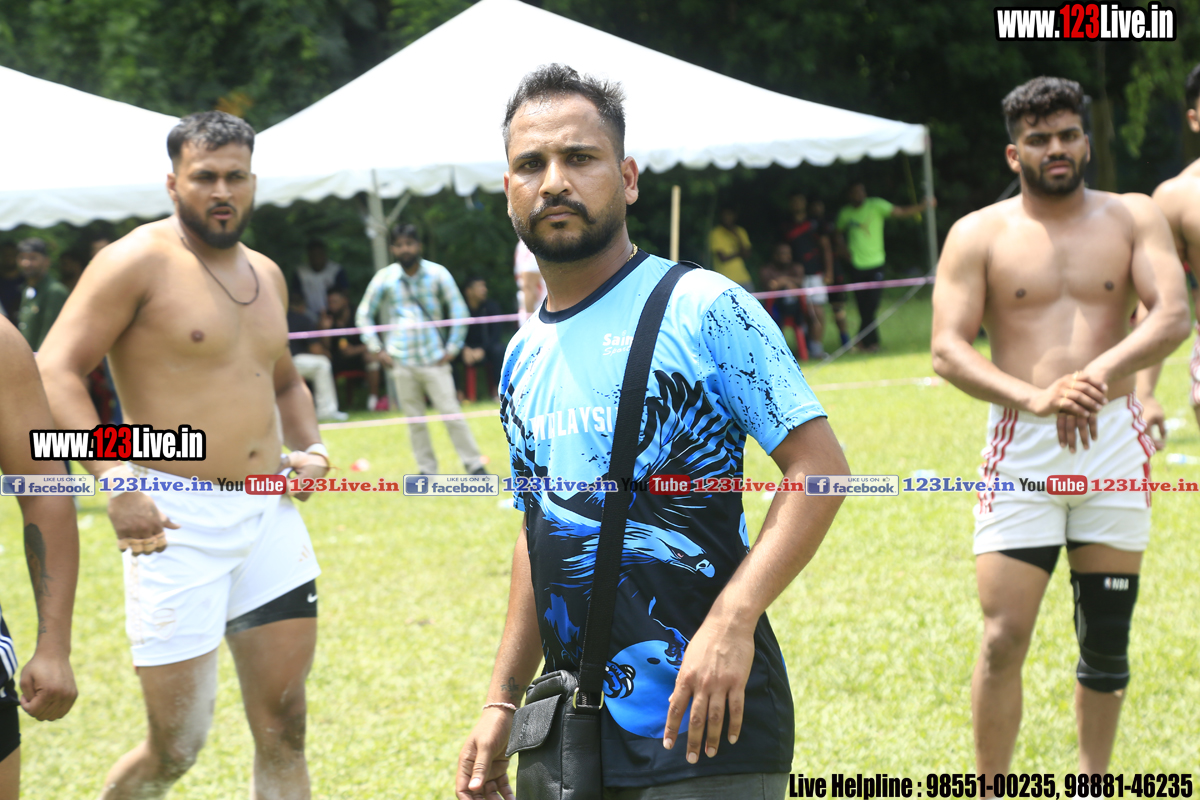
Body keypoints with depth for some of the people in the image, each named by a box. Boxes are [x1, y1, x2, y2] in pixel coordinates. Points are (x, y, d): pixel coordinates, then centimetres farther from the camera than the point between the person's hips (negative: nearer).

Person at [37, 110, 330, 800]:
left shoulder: (266, 275, 15)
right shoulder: (139, 262, -7)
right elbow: (55, 373, -14)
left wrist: (311, 446, 10)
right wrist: (116, 483, -24)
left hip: (270, 515, 7)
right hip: (178, 523, -7)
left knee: (284, 733, 7)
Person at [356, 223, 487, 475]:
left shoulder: (437, 273, -2)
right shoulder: (384, 278, -1)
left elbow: (459, 310, 3)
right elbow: (363, 314, 9)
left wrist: (452, 348, -2)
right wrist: (377, 350, 2)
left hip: (434, 359, -1)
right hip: (401, 361, 1)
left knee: (451, 412, -5)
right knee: (415, 418, 4)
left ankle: (475, 465, 2)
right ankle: (427, 471, 13)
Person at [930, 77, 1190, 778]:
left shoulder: (1133, 218, 7)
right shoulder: (979, 235, 4)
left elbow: (1174, 315, -7)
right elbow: (947, 349, -4)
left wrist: (1102, 371, -23)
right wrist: (1035, 397, -20)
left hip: (1116, 443, 2)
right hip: (1021, 445, -1)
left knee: (1107, 637, 8)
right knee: (1004, 638, -8)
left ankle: (1093, 782, 24)